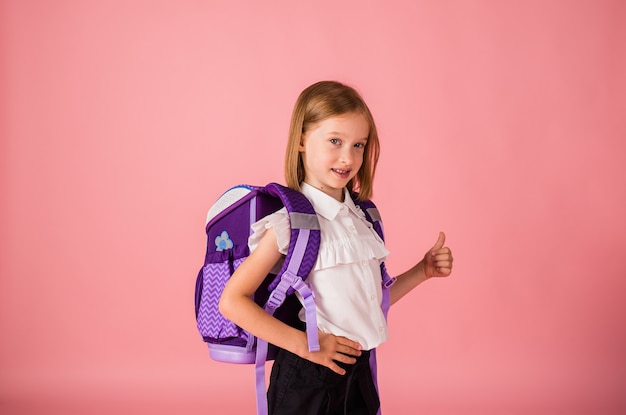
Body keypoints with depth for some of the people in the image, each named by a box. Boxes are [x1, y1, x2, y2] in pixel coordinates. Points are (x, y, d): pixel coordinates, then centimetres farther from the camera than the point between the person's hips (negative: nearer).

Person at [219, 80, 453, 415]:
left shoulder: (360, 217, 7)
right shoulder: (290, 223, -14)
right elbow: (232, 302, -17)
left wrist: (423, 271, 7)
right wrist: (304, 344, -20)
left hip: (358, 373, 6)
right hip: (307, 383, -6)